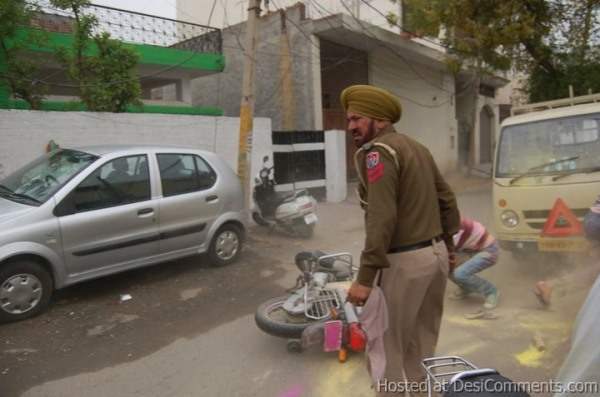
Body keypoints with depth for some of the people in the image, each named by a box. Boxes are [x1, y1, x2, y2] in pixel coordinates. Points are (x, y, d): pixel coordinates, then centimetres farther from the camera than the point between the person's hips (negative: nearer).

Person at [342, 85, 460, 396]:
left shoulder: (377, 151, -14)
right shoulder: (416, 147, 14)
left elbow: (382, 218, -24)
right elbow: (447, 200, 17)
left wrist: (365, 277, -24)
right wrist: (446, 246, 23)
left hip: (406, 261, -9)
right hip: (435, 253, 9)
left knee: (388, 345, 4)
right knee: (423, 340, 21)